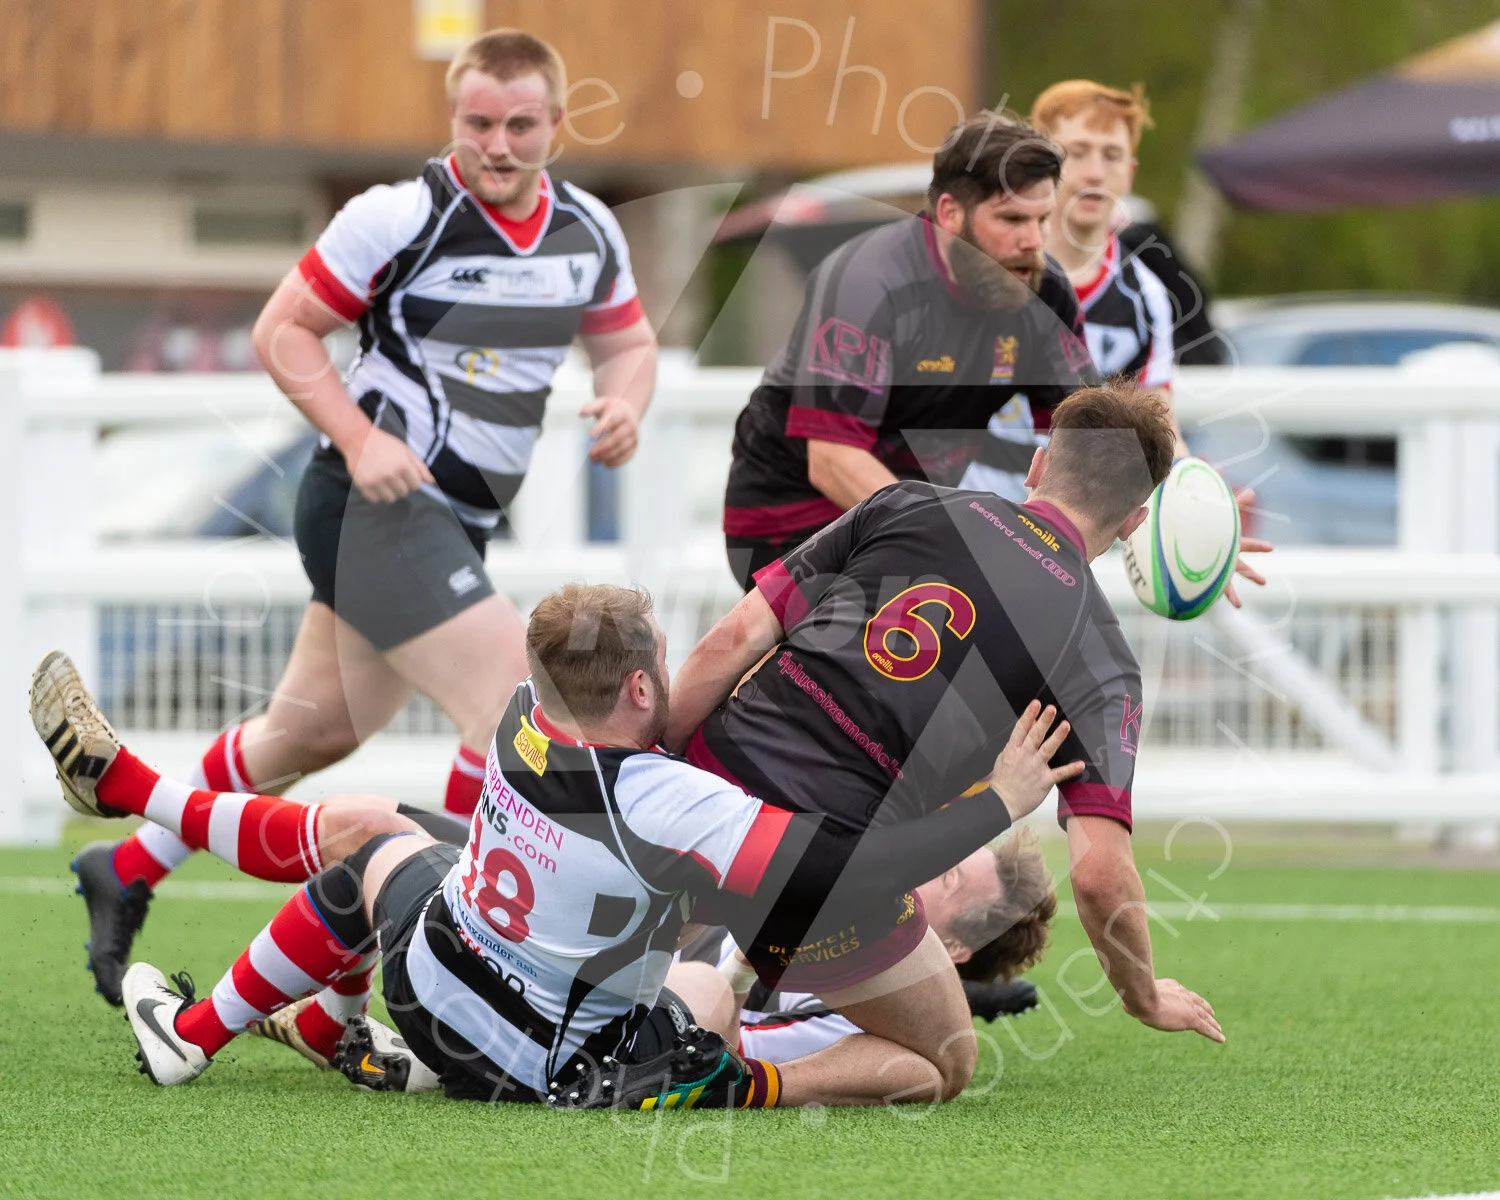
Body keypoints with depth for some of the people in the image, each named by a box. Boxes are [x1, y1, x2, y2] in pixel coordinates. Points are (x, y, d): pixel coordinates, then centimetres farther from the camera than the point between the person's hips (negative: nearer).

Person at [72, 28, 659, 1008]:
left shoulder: (590, 234, 3)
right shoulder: (400, 218, -15)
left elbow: (628, 341, 17)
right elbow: (283, 329, -8)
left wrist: (624, 403, -6)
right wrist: (360, 438, -21)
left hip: (457, 522, 8)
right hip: (379, 506, -8)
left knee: (315, 729, 20)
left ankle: (128, 872, 37)